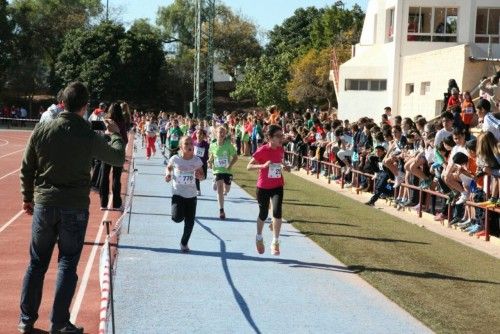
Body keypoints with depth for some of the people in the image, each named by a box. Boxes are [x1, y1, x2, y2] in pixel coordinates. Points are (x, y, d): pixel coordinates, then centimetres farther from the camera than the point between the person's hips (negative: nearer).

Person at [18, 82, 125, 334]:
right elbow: (118, 159, 5)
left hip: (44, 205, 2)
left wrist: (27, 197, 17)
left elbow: (26, 169, 4)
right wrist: (116, 135, 23)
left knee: (37, 263, 13)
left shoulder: (42, 131, -3)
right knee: (67, 265, 7)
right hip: (75, 209, -2)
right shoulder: (89, 137, -10)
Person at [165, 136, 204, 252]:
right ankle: (179, 212, 19)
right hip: (177, 193, -2)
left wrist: (199, 176, -17)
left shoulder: (197, 160, -6)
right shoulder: (175, 159, -9)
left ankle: (184, 243, 28)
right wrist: (168, 174, -10)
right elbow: (169, 167, 11)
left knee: (190, 222, 4)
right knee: (177, 218, -20)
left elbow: (201, 175, 6)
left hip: (191, 195, 2)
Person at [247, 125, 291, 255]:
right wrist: (263, 165, -30)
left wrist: (284, 167, -3)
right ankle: (259, 238, 37)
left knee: (277, 212, -12)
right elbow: (249, 166, -15)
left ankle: (275, 242, 0)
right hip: (263, 187, -3)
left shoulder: (281, 149, -1)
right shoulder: (262, 150, -16)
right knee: (263, 214, 10)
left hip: (277, 186, 3)